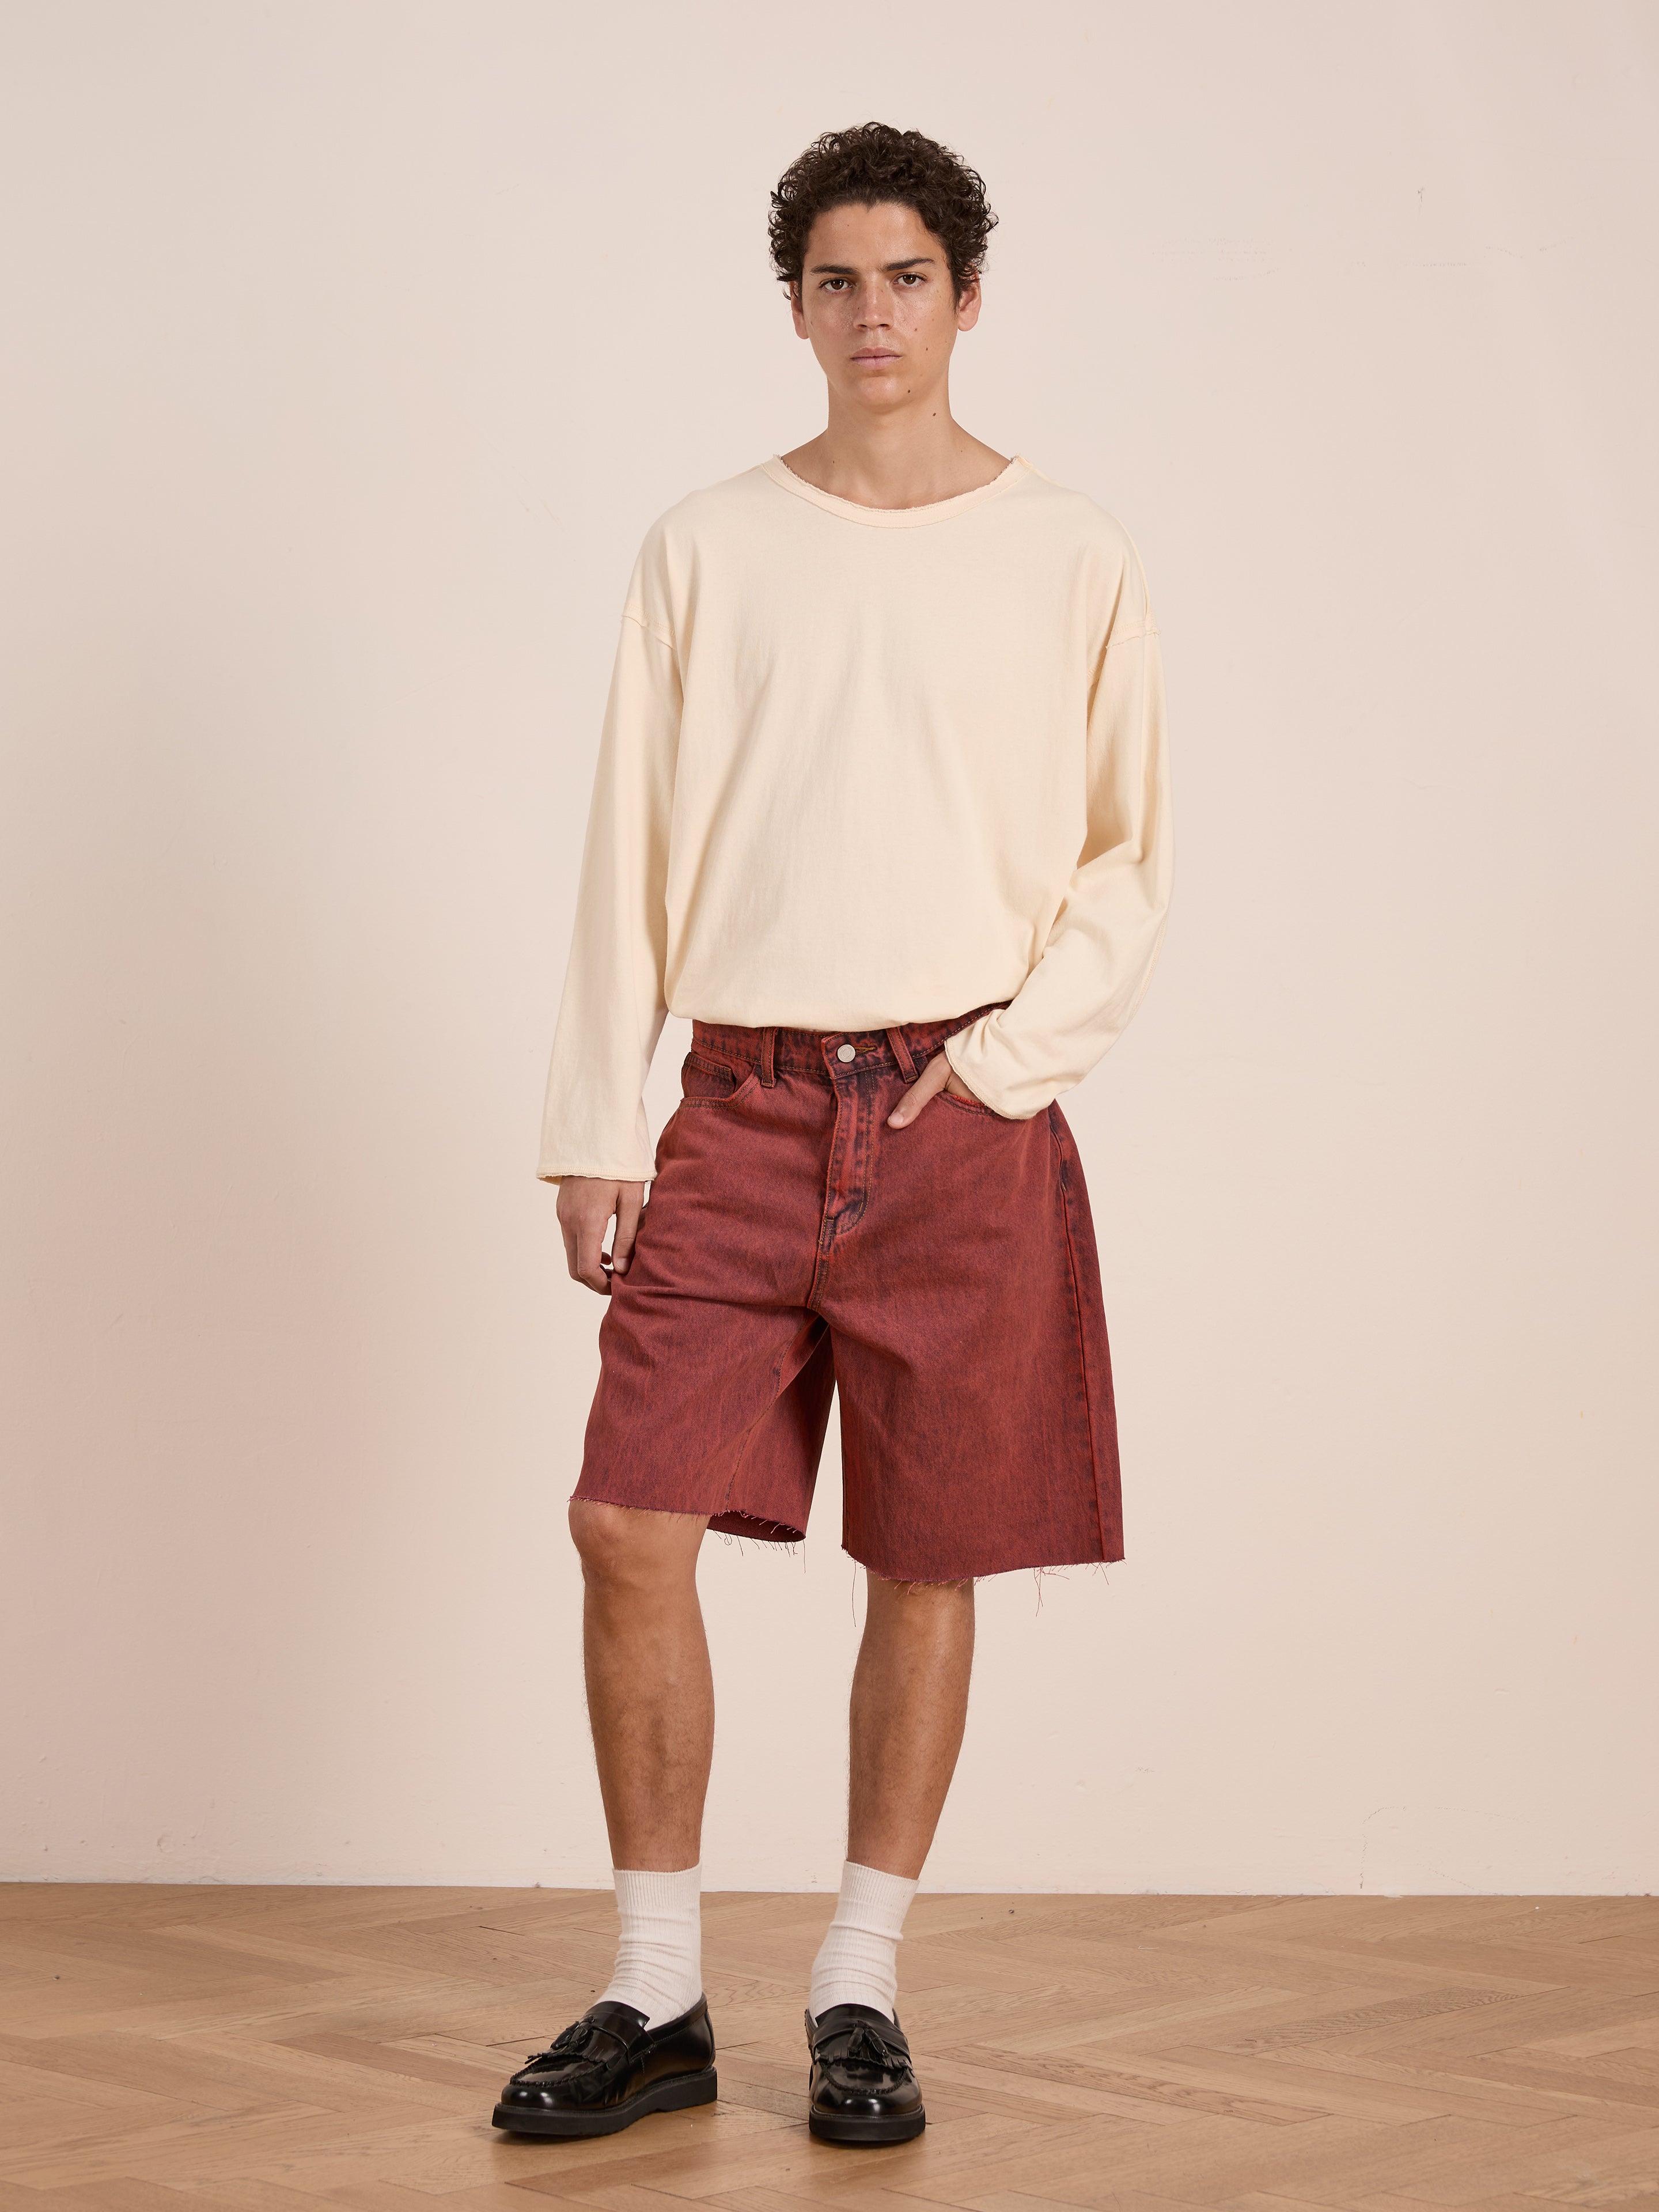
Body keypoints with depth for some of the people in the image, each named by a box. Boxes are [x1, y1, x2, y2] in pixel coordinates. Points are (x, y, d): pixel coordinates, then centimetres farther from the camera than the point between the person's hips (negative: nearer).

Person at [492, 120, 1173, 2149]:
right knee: (632, 1522, -6)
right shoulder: (707, 551, 7)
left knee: (928, 1561, 3)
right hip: (743, 1105, 1)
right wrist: (597, 1127, 2)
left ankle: (859, 1996, 16)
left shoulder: (1067, 560, 4)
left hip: (965, 1119, -1)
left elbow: (1131, 861, 8)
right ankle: (656, 2000, 6)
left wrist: (1011, 1052, -6)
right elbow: (631, 855, 7)